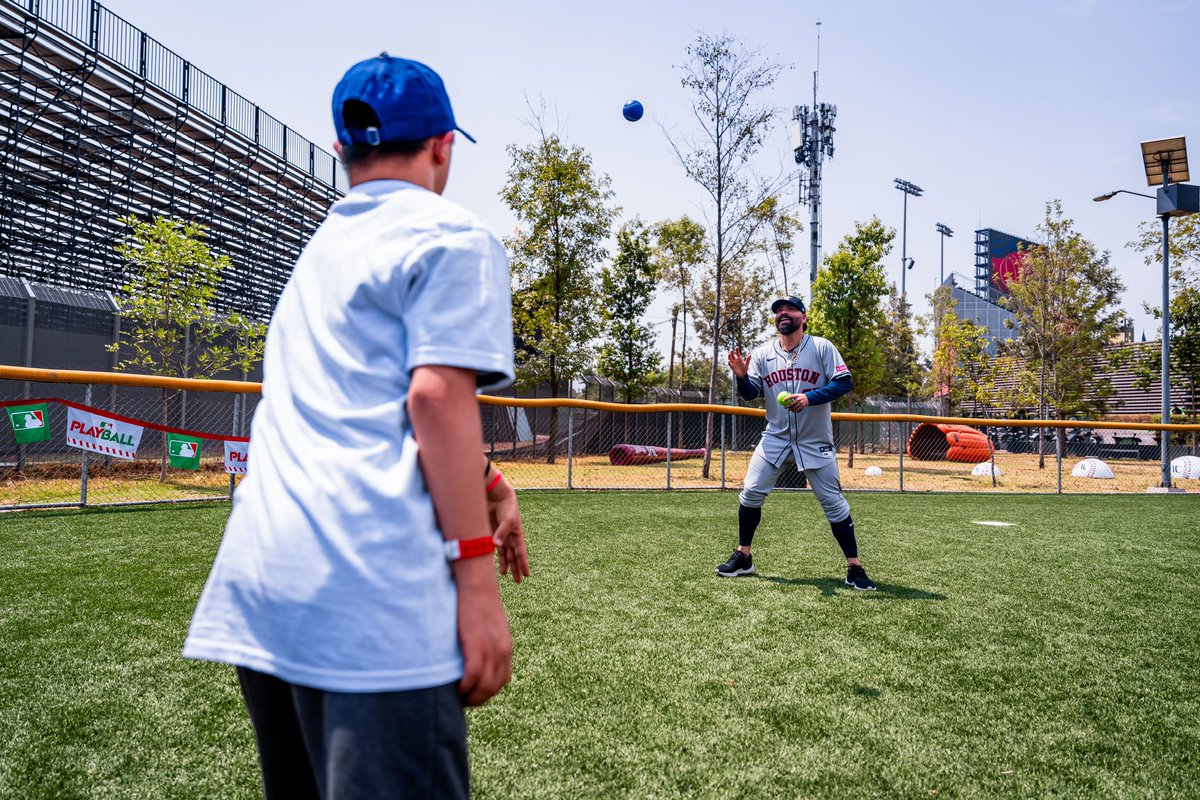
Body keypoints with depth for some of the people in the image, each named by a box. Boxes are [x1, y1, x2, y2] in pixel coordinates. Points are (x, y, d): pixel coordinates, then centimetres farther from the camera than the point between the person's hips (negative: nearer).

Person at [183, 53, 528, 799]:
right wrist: (477, 578, -12)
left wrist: (488, 485, 27)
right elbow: (437, 396, -13)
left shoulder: (322, 247, 24)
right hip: (370, 593, -8)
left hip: (258, 582, 8)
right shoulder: (451, 235, 0)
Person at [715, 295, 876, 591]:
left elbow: (844, 382, -11)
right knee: (751, 493, -3)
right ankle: (743, 557, 14)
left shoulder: (822, 347, -4)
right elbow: (750, 394, 0)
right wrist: (741, 377, -22)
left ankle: (854, 569, 8)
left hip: (815, 442, -3)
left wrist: (809, 397, -24)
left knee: (833, 502, -2)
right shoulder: (762, 353, 4)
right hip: (775, 438, 3)